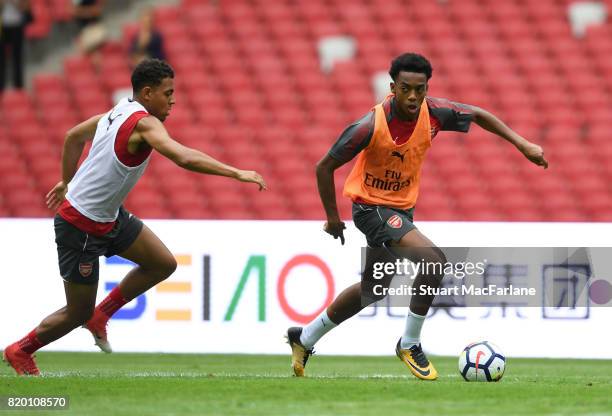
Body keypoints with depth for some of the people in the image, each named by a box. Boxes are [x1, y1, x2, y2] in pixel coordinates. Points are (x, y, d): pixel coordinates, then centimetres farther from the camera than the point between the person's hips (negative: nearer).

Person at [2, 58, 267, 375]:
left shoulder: (119, 112, 4)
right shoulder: (145, 123, -24)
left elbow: (74, 136, 19)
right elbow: (185, 158, -39)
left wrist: (67, 181, 29)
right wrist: (237, 173, -38)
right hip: (80, 227, -9)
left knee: (163, 264, 7)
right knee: (77, 313, 4)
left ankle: (100, 315, 19)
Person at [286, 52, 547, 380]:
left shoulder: (433, 113, -14)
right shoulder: (371, 126, -27)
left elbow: (477, 115, 4)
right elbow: (324, 167, -17)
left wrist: (522, 144, -3)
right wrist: (333, 218, -10)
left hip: (402, 208, 7)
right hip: (372, 207, -7)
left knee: (373, 289, 22)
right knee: (434, 260, -26)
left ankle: (304, 338, 41)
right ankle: (409, 344, -10)